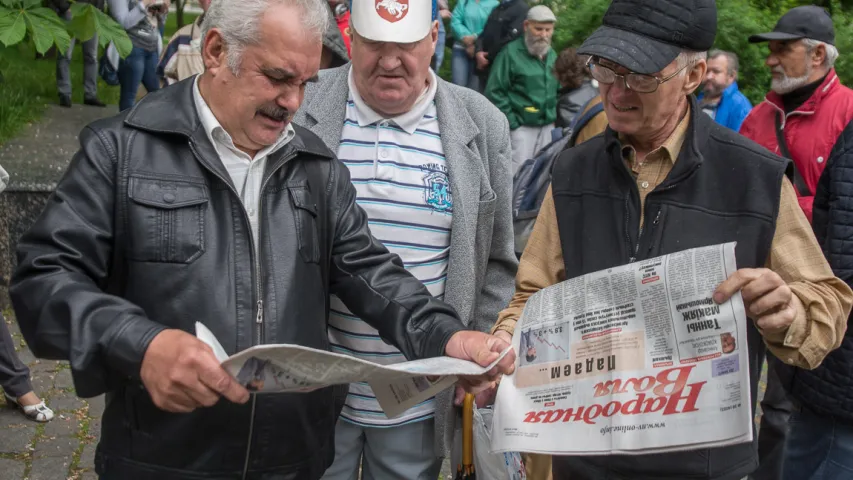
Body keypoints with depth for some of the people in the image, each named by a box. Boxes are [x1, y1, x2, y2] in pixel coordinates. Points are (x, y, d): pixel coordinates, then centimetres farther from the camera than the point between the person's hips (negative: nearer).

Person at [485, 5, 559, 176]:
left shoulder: (552, 55, 12)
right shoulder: (511, 52, -9)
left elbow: (558, 89, 22)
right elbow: (494, 92, -10)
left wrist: (555, 116, 9)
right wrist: (512, 123, -12)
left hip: (548, 127, 6)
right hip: (521, 127, -6)